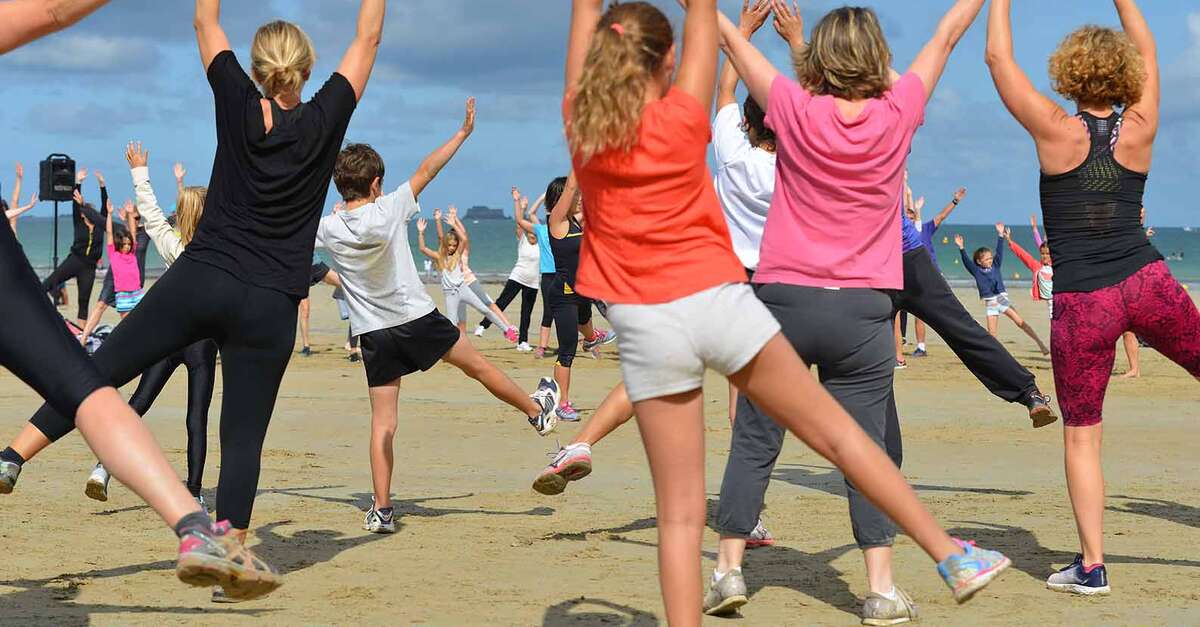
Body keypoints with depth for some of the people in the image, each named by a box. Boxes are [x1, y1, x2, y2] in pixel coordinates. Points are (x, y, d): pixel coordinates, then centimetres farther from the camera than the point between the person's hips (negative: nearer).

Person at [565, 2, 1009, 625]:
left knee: (680, 511, 2)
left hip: (647, 324, 1)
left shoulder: (581, 124, -3)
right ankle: (952, 556, 18)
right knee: (835, 429, 12)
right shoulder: (682, 118, -6)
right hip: (721, 300, 0)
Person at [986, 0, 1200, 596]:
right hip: (1148, 284, 2)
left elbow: (999, 57, 1)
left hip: (1082, 305, -2)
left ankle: (1092, 565, 3)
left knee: (1081, 435, 5)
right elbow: (1147, 51, 18)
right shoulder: (1139, 131, 0)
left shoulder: (1058, 131, -7)